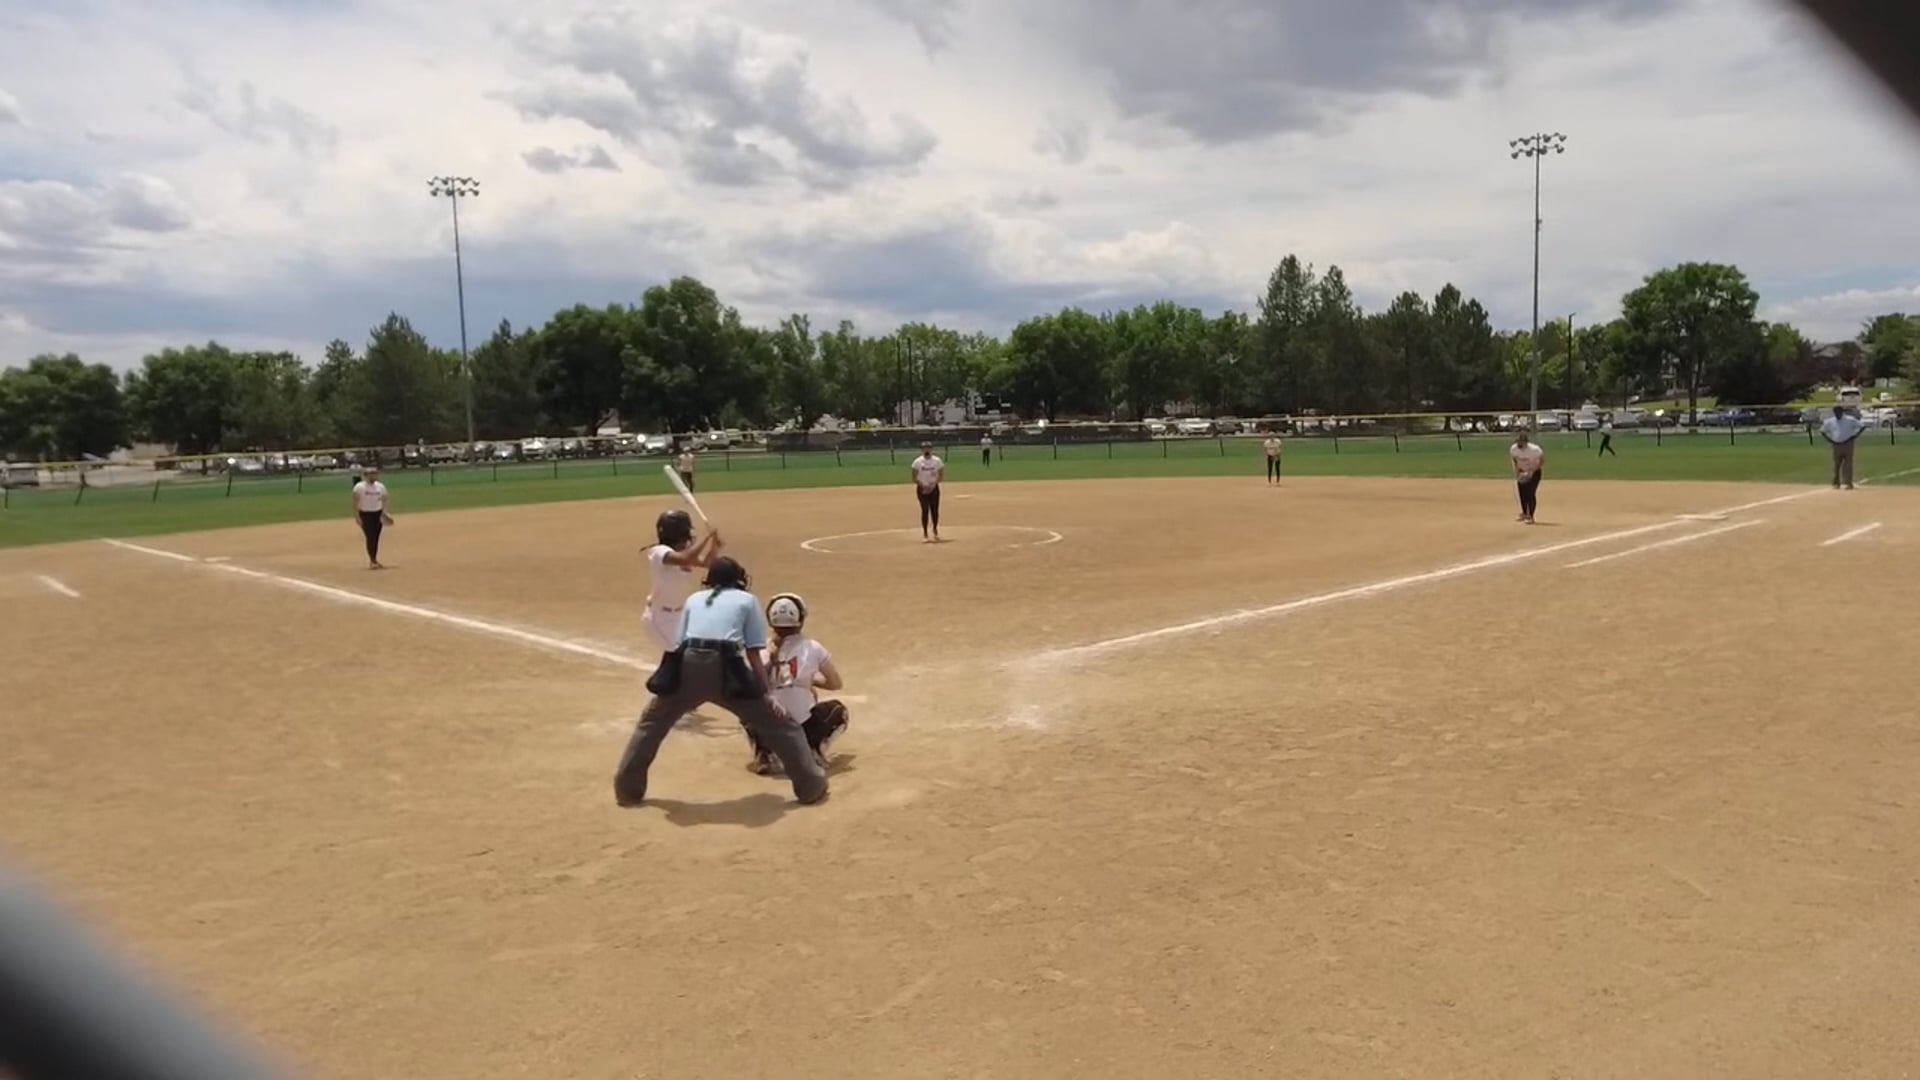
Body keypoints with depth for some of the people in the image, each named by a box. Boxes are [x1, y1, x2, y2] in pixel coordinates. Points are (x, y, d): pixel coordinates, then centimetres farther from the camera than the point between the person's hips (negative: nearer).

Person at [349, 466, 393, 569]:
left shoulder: (381, 486, 5)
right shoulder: (359, 487, -8)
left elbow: (384, 500, 9)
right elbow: (355, 502, -9)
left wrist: (385, 513, -3)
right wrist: (357, 516, -15)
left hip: (378, 514, 4)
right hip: (365, 514, -4)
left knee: (376, 537, 5)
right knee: (370, 537, -9)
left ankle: (374, 561, 14)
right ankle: (372, 561, -4)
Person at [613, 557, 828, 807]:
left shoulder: (693, 599, 28)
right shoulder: (747, 600, 21)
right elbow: (754, 652, 13)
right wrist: (767, 694, 13)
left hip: (688, 664, 3)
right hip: (726, 668, -2)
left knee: (652, 722, 26)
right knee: (779, 723, 10)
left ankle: (627, 789, 27)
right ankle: (812, 787, 12)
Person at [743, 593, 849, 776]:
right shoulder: (812, 648, 5)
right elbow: (836, 684, 17)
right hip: (803, 728, -1)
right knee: (838, 710, 30)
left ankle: (764, 754, 12)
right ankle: (814, 752, 8)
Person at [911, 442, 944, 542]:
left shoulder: (937, 461, -3)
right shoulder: (917, 462, -7)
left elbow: (941, 475, 1)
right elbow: (914, 477, -4)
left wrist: (934, 483, -14)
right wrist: (922, 485, -17)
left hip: (934, 488, 2)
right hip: (922, 489, -2)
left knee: (935, 510, 4)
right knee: (925, 510, -7)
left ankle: (935, 530, 27)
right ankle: (925, 533, 2)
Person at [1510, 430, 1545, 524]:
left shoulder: (1534, 449, -30)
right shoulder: (1514, 449, -18)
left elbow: (1543, 461, -17)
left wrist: (1532, 471, -24)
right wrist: (1516, 471, -8)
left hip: (1534, 472, -4)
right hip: (1522, 472, 4)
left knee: (1531, 493, -11)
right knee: (1522, 493, 6)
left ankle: (1531, 517, -2)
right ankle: (1524, 514, 27)